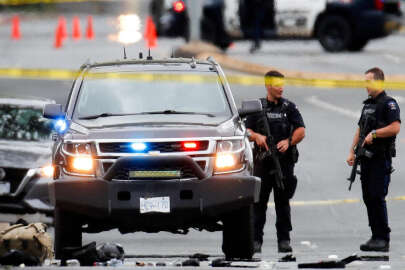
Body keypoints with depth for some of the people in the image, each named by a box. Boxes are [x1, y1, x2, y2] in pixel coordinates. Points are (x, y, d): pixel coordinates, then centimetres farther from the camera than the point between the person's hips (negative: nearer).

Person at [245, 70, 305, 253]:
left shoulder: (289, 107, 8)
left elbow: (300, 131, 2)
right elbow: (247, 131, 7)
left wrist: (288, 142, -15)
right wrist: (257, 136, -15)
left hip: (284, 161, 0)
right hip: (262, 162, 0)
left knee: (283, 202, 2)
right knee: (259, 202, -2)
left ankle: (284, 240, 6)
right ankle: (256, 240, 2)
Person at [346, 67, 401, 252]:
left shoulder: (388, 103, -8)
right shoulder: (367, 104, 18)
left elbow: (395, 127, -19)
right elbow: (360, 129, 24)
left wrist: (374, 134, -18)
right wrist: (352, 151, 17)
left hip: (381, 158, -8)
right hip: (366, 158, 8)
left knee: (377, 197, -12)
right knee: (368, 197, 7)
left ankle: (383, 239, -9)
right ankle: (376, 236, 11)